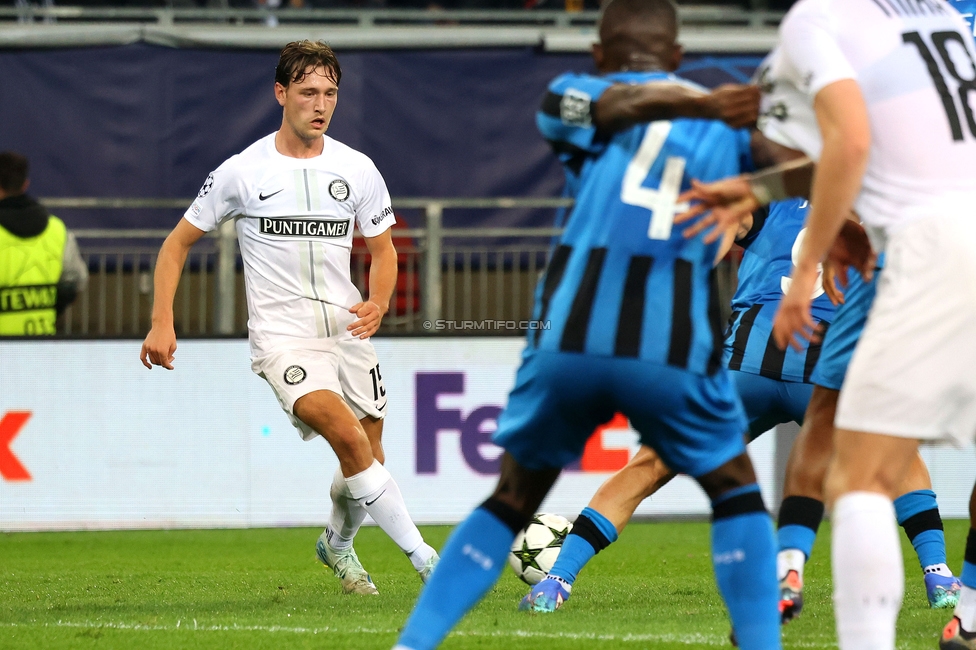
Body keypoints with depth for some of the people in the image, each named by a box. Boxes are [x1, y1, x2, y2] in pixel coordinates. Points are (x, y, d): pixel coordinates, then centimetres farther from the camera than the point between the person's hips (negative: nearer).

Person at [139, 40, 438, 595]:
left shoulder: (357, 169, 4)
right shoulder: (243, 172, -4)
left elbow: (383, 250, 14)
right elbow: (179, 242, 6)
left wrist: (378, 304, -8)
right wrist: (162, 323, -4)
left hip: (348, 330, 4)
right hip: (283, 336, -4)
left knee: (367, 463, 7)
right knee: (347, 434, -26)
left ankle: (338, 545, 40)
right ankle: (424, 558, -22)